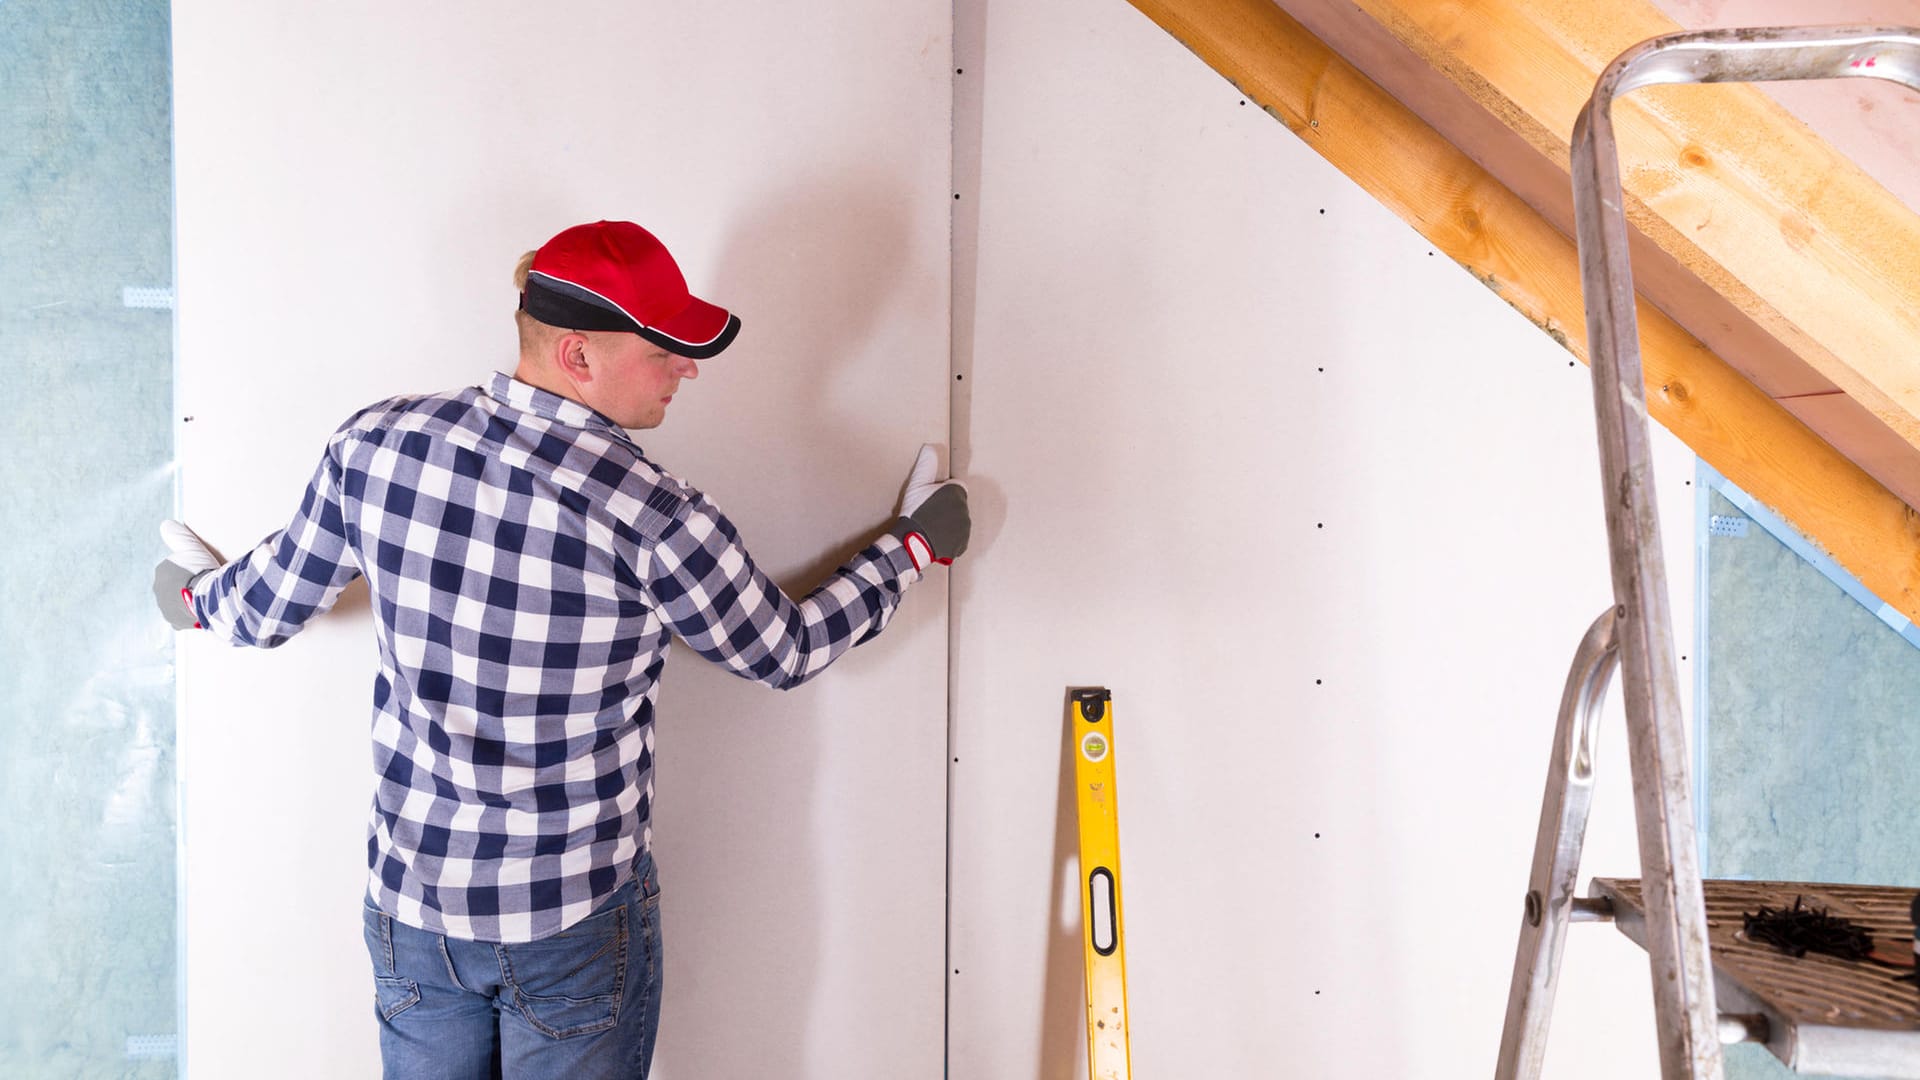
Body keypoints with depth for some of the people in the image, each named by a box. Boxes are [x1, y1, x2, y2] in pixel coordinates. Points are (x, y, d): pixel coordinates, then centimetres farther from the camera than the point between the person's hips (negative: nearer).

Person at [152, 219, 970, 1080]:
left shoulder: (377, 445, -11)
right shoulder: (652, 516, -23)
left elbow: (269, 608, 5)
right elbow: (786, 651, -7)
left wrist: (201, 597, 30)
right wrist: (912, 546, 8)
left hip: (409, 906, 4)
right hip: (575, 918, -4)